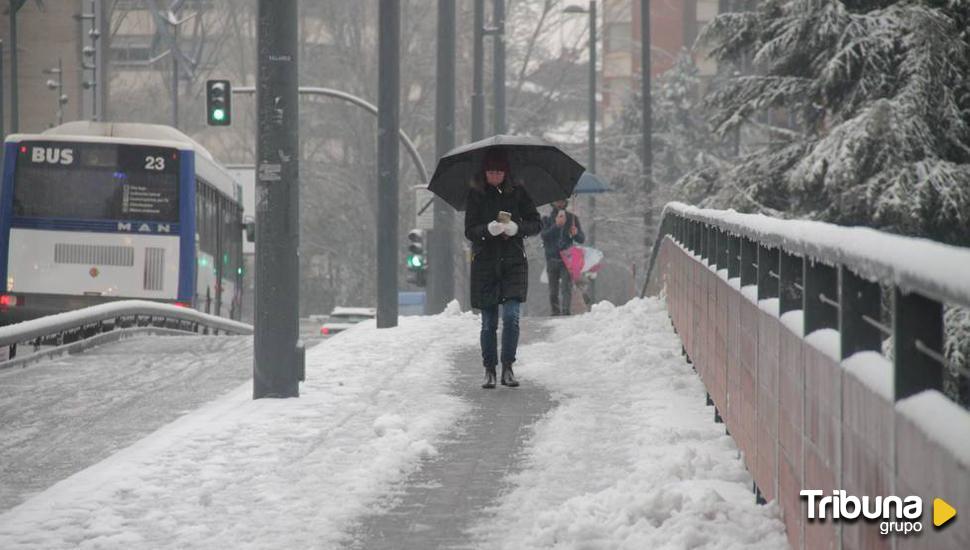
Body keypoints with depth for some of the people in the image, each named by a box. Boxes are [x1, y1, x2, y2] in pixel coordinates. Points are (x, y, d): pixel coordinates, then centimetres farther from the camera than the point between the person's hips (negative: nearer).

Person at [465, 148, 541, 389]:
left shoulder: (517, 192, 3)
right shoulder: (476, 194, 1)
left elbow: (535, 224, 5)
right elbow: (469, 231, -3)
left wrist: (516, 228, -15)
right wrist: (489, 229, -24)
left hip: (513, 262, 0)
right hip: (485, 262, 0)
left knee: (511, 315, -14)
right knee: (489, 322, 3)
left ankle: (508, 367, -2)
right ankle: (489, 371, 15)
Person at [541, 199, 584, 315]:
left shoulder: (572, 218, 9)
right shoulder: (547, 219, 7)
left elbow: (582, 239, 6)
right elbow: (544, 236, -10)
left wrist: (576, 233, -17)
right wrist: (556, 225, -24)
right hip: (552, 259, 1)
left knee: (566, 287, -15)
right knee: (553, 290, 5)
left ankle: (565, 312, -24)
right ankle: (555, 313, 13)